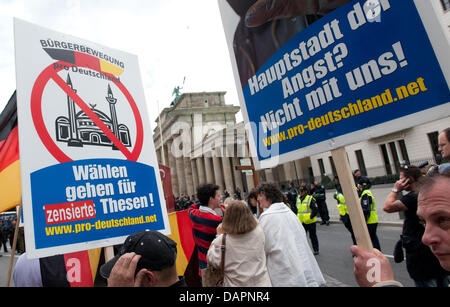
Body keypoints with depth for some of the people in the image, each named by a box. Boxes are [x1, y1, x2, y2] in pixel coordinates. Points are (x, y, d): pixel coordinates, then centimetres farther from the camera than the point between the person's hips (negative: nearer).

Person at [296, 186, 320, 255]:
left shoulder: (310, 199, -11)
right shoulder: (298, 199, 9)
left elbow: (316, 209, -15)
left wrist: (311, 217, -20)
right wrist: (298, 217, 12)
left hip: (310, 222, -6)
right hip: (301, 222, 6)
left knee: (313, 236, 8)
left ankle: (316, 250, 21)